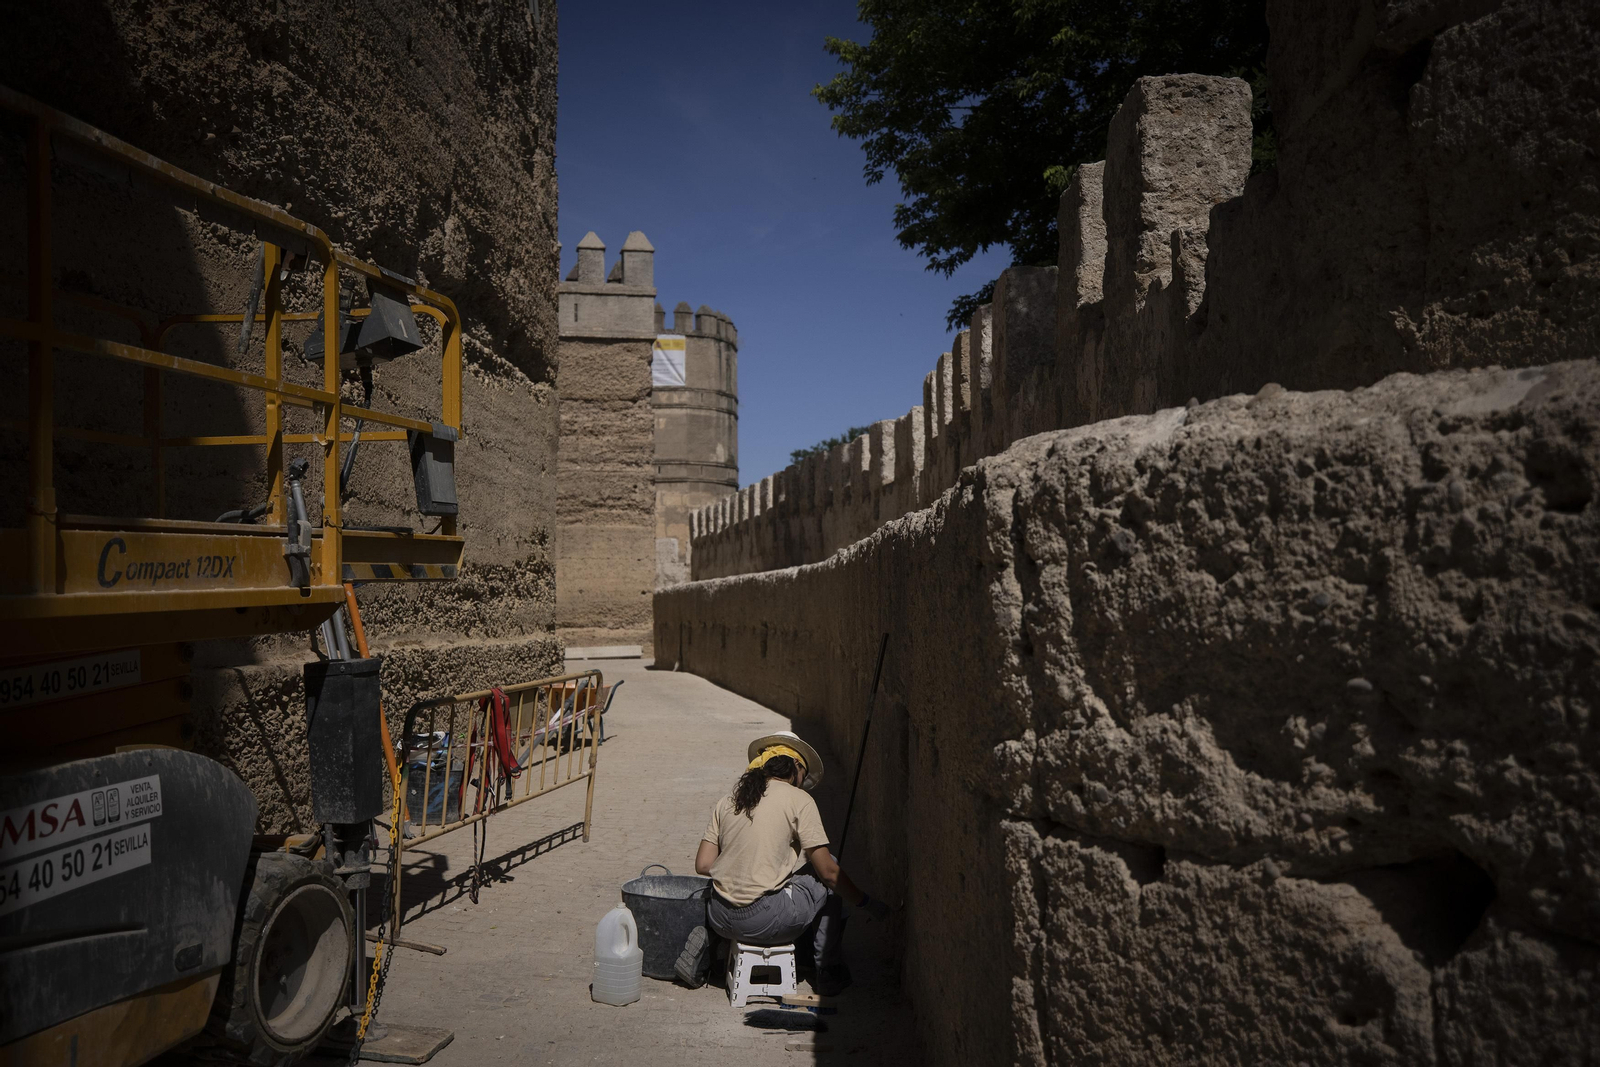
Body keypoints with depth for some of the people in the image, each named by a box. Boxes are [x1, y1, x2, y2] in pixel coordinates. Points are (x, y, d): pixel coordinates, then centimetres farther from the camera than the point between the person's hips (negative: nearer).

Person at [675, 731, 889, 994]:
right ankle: (827, 969, 21)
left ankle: (709, 943, 18)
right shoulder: (798, 799, -3)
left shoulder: (727, 801, 11)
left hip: (719, 919, 5)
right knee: (829, 881, 17)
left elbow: (702, 865, 8)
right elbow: (828, 871, -3)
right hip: (764, 921, -5)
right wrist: (867, 904, 11)